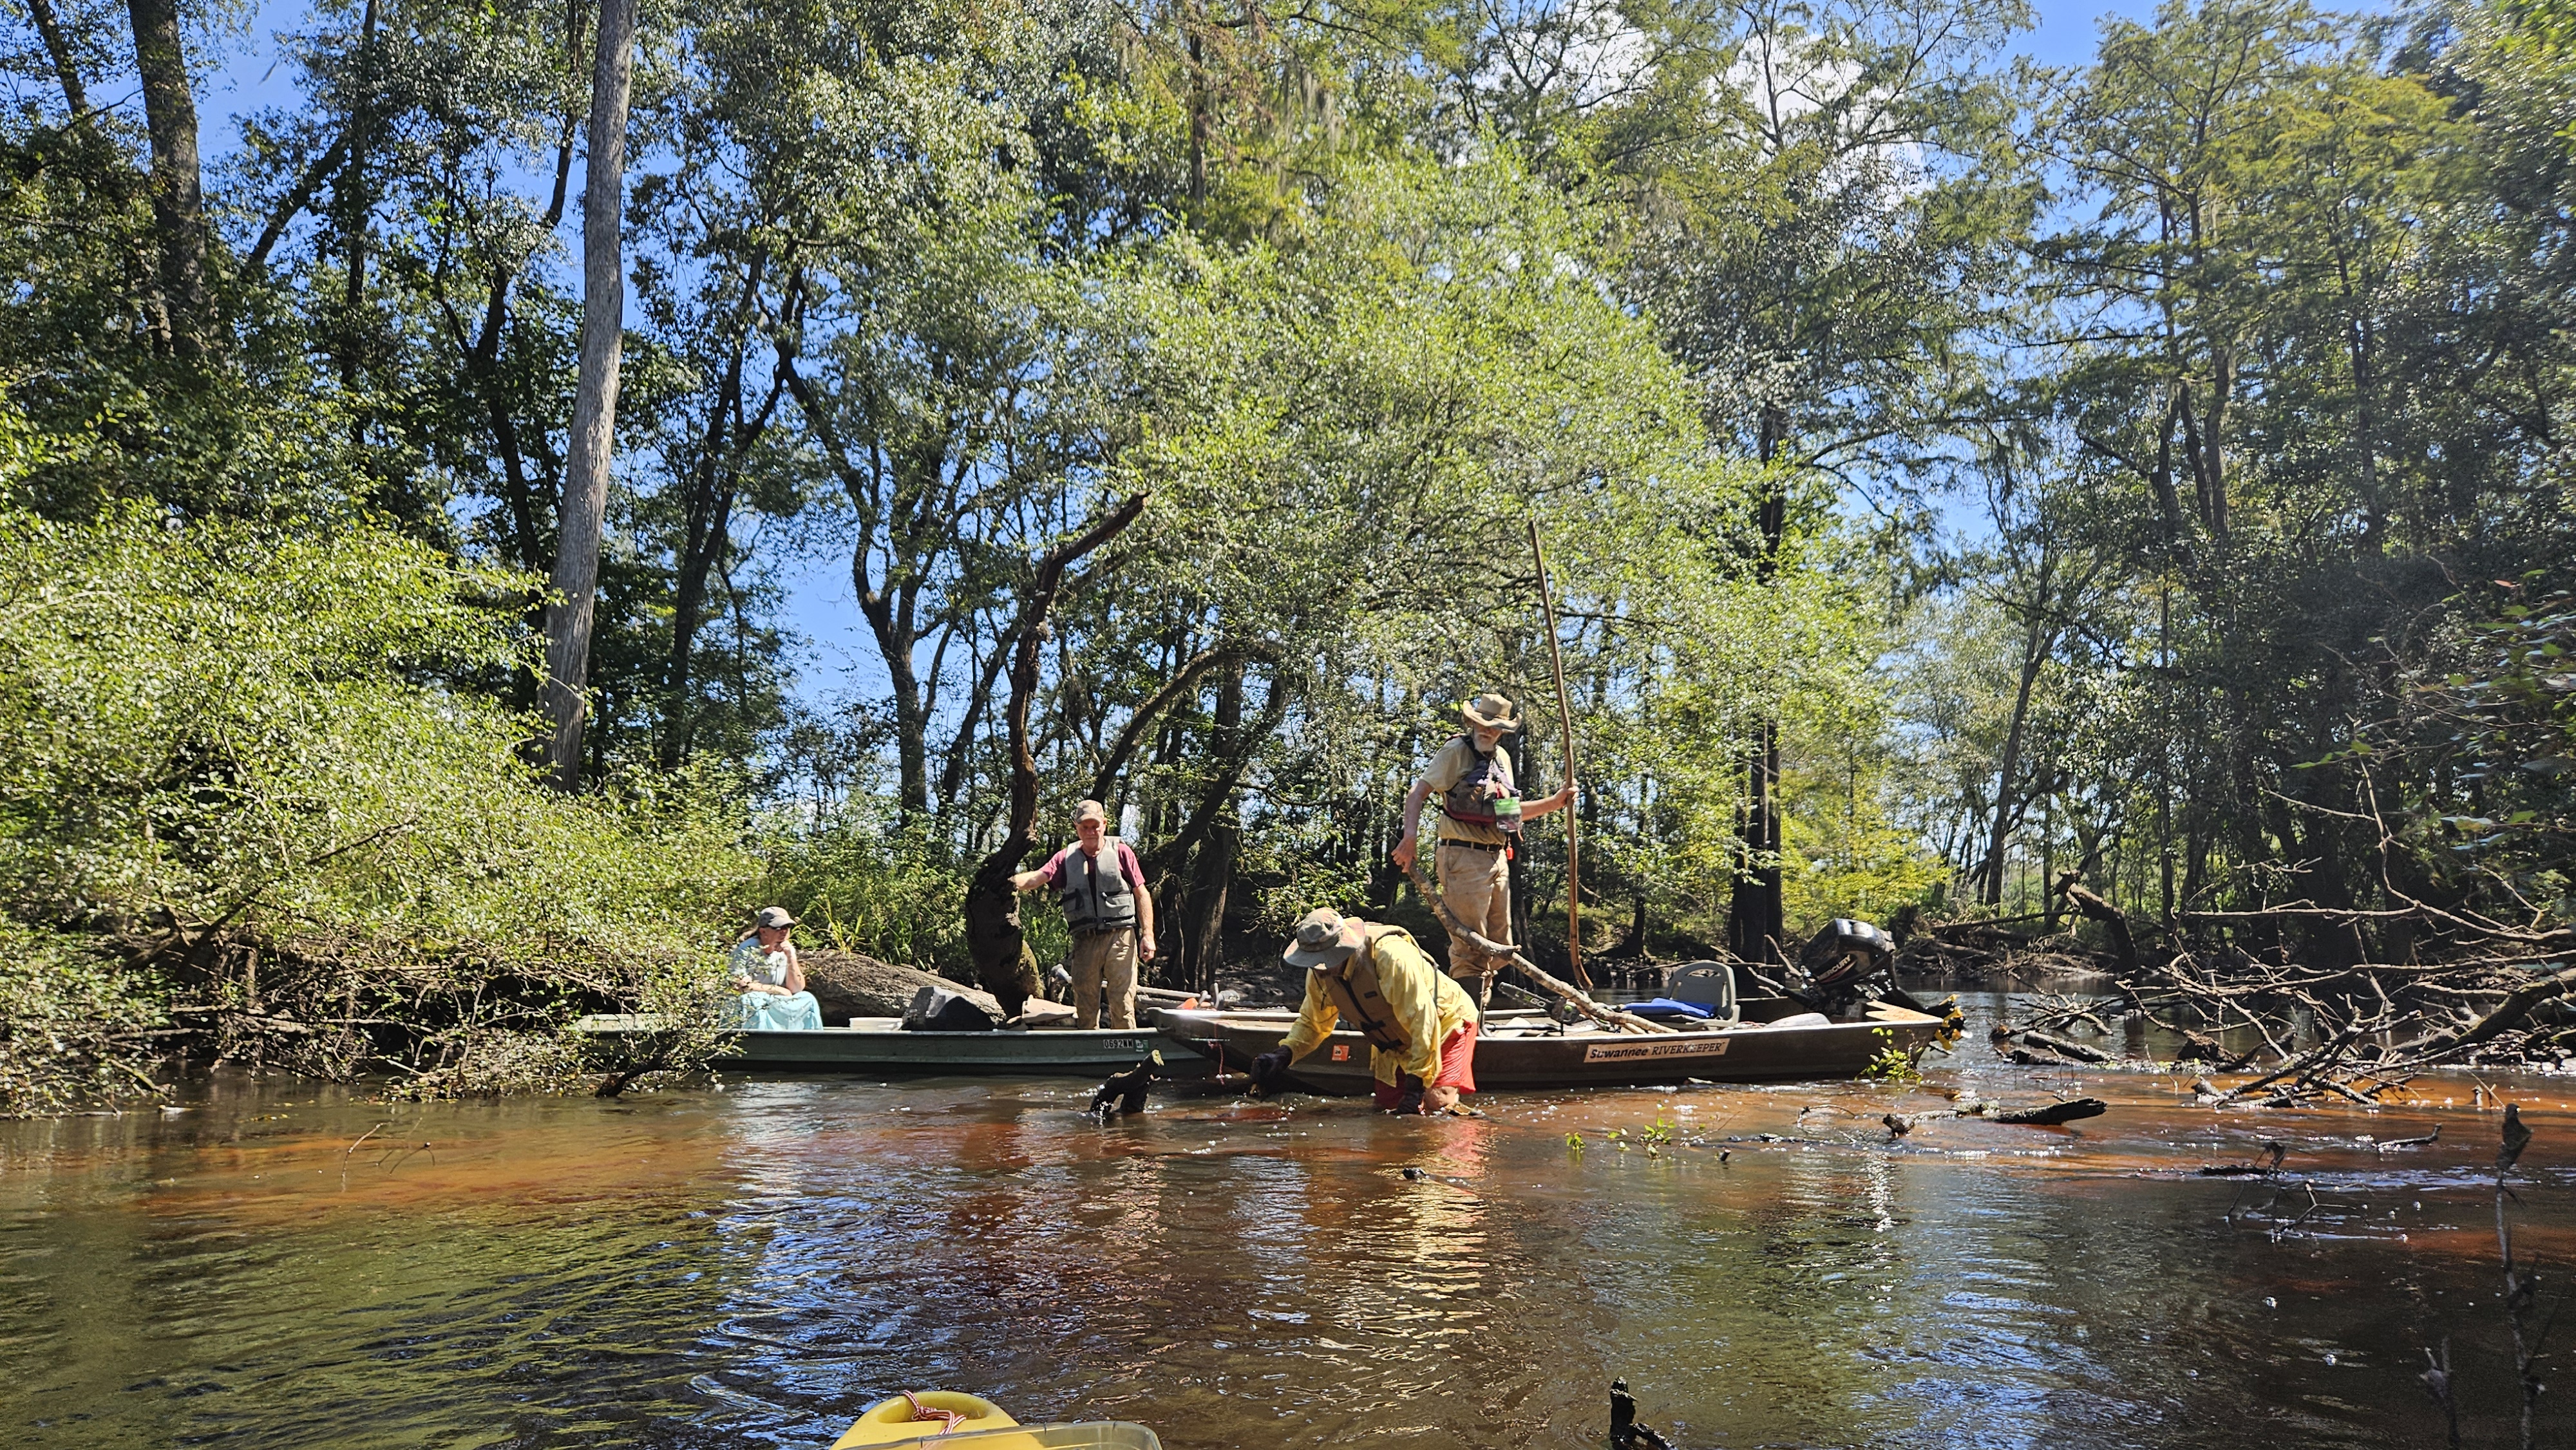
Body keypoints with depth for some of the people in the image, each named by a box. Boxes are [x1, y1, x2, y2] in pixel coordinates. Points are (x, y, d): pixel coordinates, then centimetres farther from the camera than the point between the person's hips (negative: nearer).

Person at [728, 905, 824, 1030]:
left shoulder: (787, 950, 4)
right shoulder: (747, 950, -12)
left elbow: (797, 989, -1)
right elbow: (740, 986, -22)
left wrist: (791, 957, -14)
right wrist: (777, 990, -13)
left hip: (776, 1007, 5)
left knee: (807, 1000, -19)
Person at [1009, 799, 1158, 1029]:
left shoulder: (1121, 852, 6)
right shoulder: (1066, 858, 12)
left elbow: (1142, 894, 5)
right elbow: (1038, 877, -3)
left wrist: (1148, 935, -3)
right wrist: (1012, 882, -25)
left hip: (1119, 937, -3)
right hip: (1085, 941, 3)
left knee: (1122, 1005, -6)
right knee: (1085, 1008, 6)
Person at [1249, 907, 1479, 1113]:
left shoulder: (1391, 957, -37)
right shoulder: (1319, 972, -14)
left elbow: (1424, 1022, -34)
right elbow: (1313, 1023, 1)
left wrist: (1416, 1086, -32)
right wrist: (1283, 1055, -19)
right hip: (1397, 1044, 7)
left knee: (1438, 1103, -19)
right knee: (1389, 1103, -1)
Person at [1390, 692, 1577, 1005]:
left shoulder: (1502, 758, 17)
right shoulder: (1456, 751, -5)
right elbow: (1417, 795, -13)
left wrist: (1555, 803, 19)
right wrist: (1410, 836, -29)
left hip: (1498, 859, 8)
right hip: (1464, 858, -8)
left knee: (1497, 946, 12)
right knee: (1469, 946, -9)